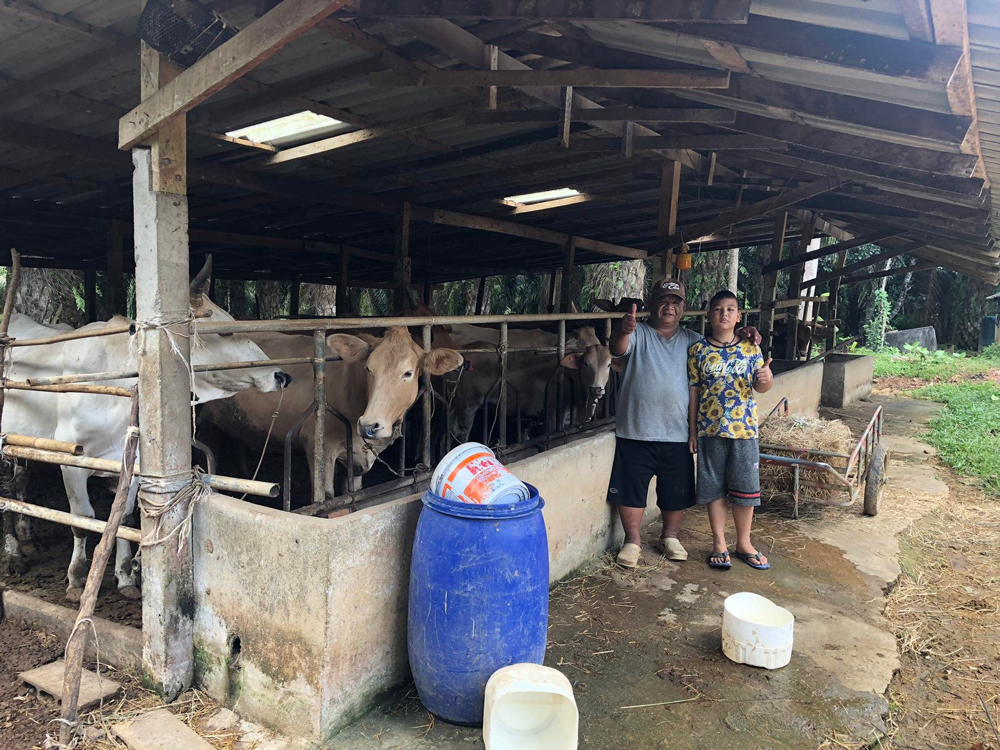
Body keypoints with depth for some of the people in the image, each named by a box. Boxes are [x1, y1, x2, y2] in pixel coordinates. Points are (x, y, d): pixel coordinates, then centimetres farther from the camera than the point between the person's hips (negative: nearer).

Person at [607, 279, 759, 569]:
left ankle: (670, 537, 33)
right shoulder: (638, 334, -3)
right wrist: (623, 331, -47)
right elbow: (618, 348, -23)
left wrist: (741, 336, -2)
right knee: (631, 489, 4)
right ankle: (632, 541, 20)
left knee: (676, 491, 13)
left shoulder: (691, 340, 10)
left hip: (677, 434, 4)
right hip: (636, 433, -3)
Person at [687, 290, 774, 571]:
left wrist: (767, 378, -23)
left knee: (746, 488, 8)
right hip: (710, 430, -1)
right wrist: (693, 431, 0)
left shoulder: (750, 348, 1)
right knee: (714, 488, 8)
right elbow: (694, 392, 2)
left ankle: (744, 543, 25)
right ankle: (719, 544, 22)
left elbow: (760, 387, 1)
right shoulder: (698, 350, -1)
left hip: (744, 429, 1)